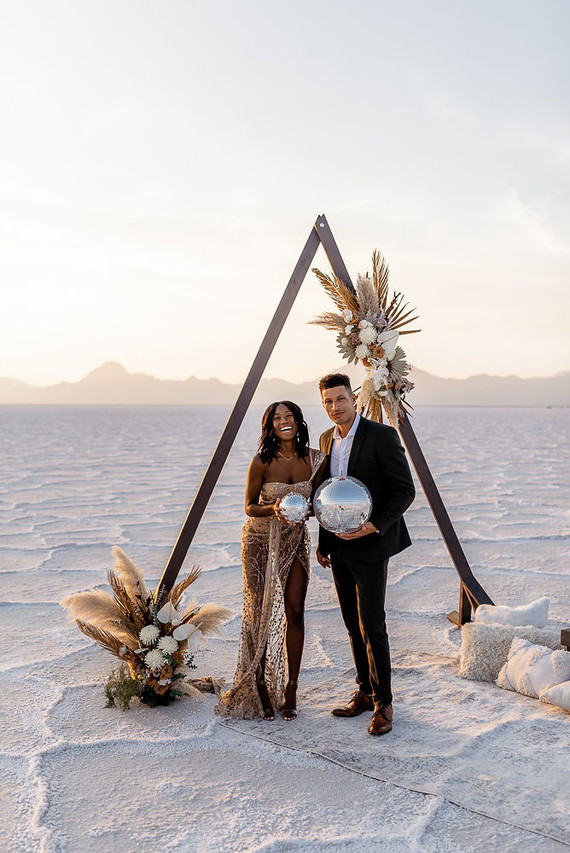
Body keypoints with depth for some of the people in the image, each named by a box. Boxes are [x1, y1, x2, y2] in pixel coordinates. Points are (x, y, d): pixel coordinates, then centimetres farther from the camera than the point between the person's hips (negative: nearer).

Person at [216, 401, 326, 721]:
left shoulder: (316, 459, -8)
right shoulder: (262, 462, -16)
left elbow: (316, 500, 5)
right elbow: (249, 507, -7)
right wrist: (273, 509, -26)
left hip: (295, 540, 2)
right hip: (260, 540, -2)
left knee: (295, 611, 0)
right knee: (259, 612, 2)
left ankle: (290, 688, 13)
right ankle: (260, 685, 17)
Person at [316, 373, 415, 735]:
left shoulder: (381, 435, -12)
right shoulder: (327, 439, 9)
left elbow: (405, 490, -12)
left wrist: (374, 525, -23)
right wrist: (323, 541, 15)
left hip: (369, 544, -7)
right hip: (339, 546, 7)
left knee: (371, 625, -6)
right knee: (353, 624, 13)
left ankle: (383, 703, 9)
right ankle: (365, 693, 26)